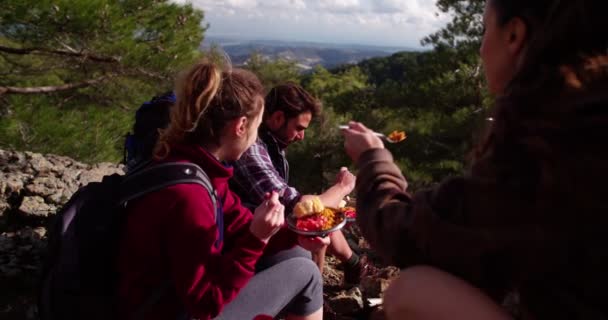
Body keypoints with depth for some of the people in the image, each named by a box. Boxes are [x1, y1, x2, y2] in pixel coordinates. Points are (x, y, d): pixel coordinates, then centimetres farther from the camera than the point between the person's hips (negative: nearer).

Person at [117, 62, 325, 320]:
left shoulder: (199, 166, -4)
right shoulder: (187, 194, -32)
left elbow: (238, 222, 7)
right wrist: (257, 238, -31)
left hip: (185, 296, 9)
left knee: (295, 256, 16)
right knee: (304, 274, -4)